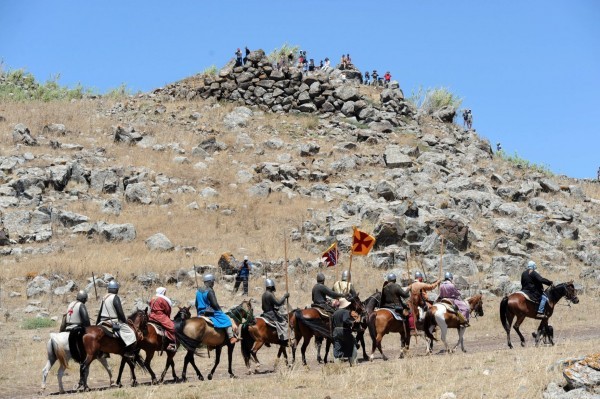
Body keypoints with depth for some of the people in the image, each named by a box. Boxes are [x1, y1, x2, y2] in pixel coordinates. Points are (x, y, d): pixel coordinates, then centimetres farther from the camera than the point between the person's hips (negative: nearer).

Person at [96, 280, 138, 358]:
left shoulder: (104, 298, 10)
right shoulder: (115, 297, -13)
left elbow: (100, 312, 16)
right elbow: (120, 312, -15)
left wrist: (97, 323, 24)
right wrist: (125, 321, -2)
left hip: (103, 321, 8)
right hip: (114, 322, -8)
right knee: (130, 332, -6)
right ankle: (129, 352, -13)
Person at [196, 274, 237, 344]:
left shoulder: (198, 291, 8)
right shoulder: (210, 291, -17)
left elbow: (196, 304, 15)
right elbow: (214, 304, -19)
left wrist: (199, 313, 26)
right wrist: (220, 310, -3)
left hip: (201, 314, 8)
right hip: (211, 313, -8)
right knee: (226, 320, -4)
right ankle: (231, 337, -13)